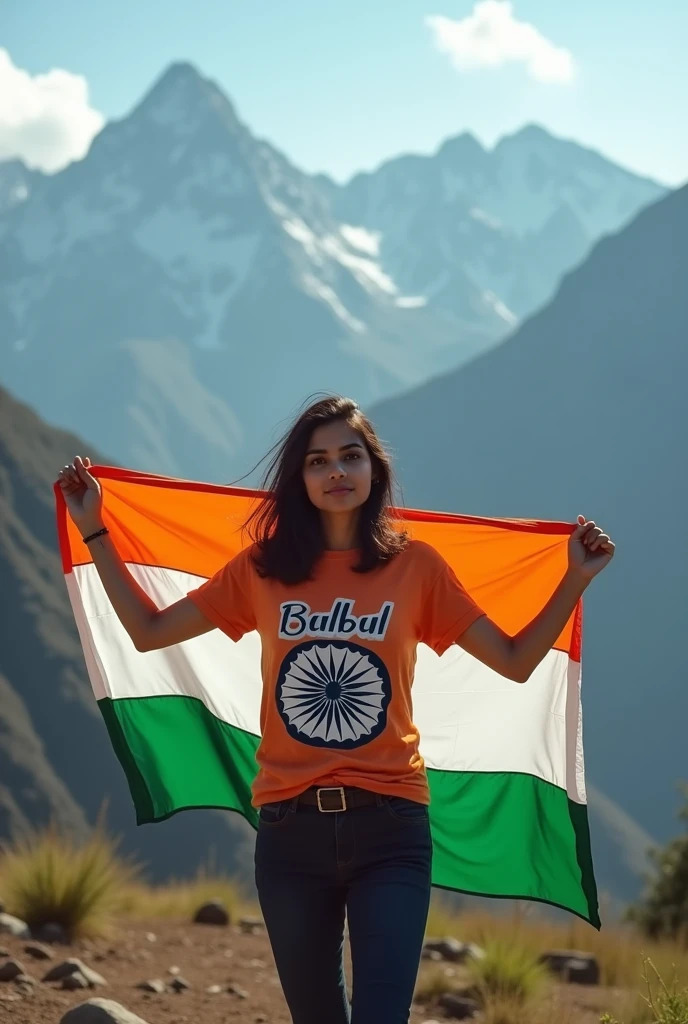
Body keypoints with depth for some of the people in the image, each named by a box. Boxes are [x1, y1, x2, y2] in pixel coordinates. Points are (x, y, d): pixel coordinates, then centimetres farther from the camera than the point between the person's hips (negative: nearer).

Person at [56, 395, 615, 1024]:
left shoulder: (416, 566, 3)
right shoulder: (263, 570, 7)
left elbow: (515, 661, 6)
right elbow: (149, 631, 11)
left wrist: (576, 580, -2)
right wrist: (94, 530, 9)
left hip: (389, 832, -2)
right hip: (291, 833, 2)